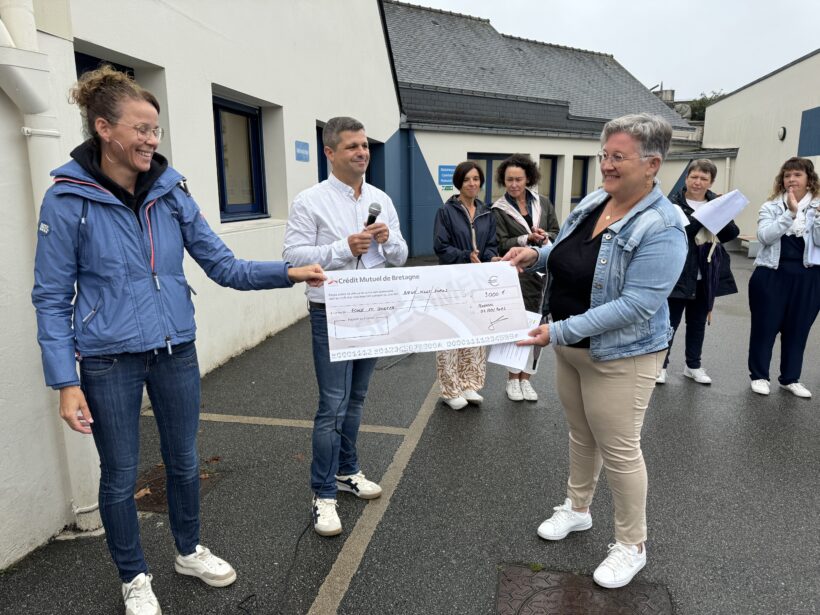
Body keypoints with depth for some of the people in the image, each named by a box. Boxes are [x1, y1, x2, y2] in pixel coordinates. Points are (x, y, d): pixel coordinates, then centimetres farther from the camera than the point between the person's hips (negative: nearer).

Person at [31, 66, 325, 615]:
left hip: (176, 350, 3)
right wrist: (65, 382, -13)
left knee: (184, 460, 17)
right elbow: (52, 298, -8)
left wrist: (287, 273, -13)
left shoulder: (172, 189, -1)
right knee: (121, 475, 12)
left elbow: (221, 264, 0)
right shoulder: (68, 199, -10)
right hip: (110, 361, -3)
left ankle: (190, 551, 43)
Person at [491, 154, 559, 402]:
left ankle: (525, 378, 19)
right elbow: (501, 244, -8)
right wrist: (528, 238, -19)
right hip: (516, 275, -3)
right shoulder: (499, 209, -2)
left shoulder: (543, 203, 7)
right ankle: (513, 379, 16)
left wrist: (545, 237, -13)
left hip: (542, 273, 3)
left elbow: (556, 234, 8)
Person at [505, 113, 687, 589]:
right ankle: (577, 509, 44)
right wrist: (535, 255, -6)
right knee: (581, 434, 22)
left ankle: (632, 546, 28)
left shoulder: (661, 229, -23)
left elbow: (636, 305, -28)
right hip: (571, 347, 7)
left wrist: (559, 331, -30)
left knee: (619, 450, 6)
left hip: (620, 355, -7)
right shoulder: (592, 202, 0)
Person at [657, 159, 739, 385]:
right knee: (670, 321, 3)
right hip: (678, 273, -5)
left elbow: (732, 233, 2)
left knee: (698, 322, 15)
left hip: (707, 275, 5)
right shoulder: (674, 203, -5)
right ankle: (661, 364, 15)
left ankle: (693, 365, 28)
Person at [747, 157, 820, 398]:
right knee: (765, 326, 4)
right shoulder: (771, 207, 1)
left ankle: (790, 378, 25)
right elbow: (764, 236, -15)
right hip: (772, 274, -1)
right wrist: (790, 213, -21)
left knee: (798, 328, 10)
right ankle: (759, 376, 18)